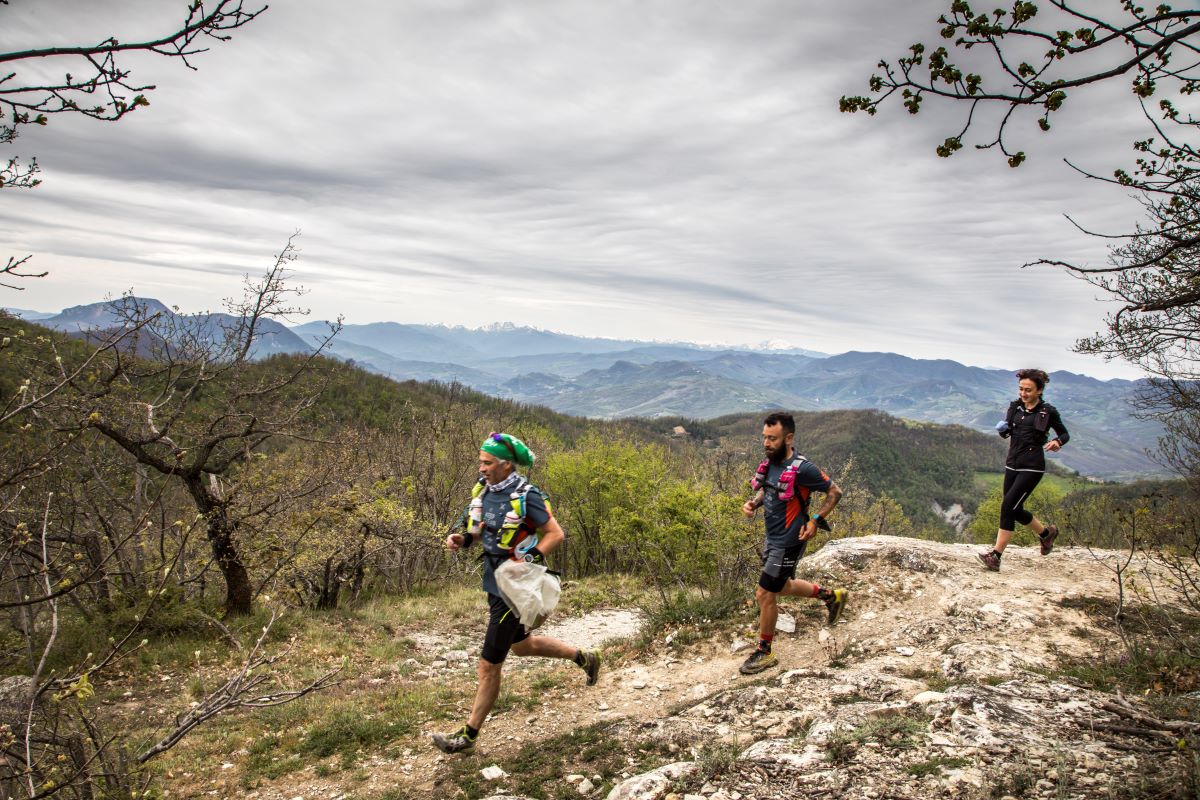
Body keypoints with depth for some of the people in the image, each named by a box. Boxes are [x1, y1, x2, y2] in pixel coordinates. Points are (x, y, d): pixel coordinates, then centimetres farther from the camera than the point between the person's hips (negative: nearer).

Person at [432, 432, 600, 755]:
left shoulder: (525, 496, -21)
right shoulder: (485, 489, 1)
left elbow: (556, 534, -16)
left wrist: (530, 559, -29)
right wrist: (463, 539, -6)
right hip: (494, 582, 9)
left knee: (488, 666, 2)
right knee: (521, 644, 26)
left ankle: (468, 735, 18)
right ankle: (584, 658, 43)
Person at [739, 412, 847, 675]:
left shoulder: (802, 469, -24)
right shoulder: (770, 463, -1)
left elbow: (834, 492, -13)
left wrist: (816, 520, -21)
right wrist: (754, 503, -3)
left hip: (788, 542, -8)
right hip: (772, 537, 9)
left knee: (765, 594, -1)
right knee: (782, 586, 25)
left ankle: (764, 652, 17)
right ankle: (831, 596, 45)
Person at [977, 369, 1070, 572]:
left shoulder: (1048, 412, -5)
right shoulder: (1015, 407, 8)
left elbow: (1064, 434, 8)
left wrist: (1057, 443, -14)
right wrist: (1002, 429, -7)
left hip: (1032, 467, -6)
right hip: (1012, 464, 6)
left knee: (1008, 505, -16)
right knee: (1015, 510, 13)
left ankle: (996, 556, -14)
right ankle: (1047, 532, 41)